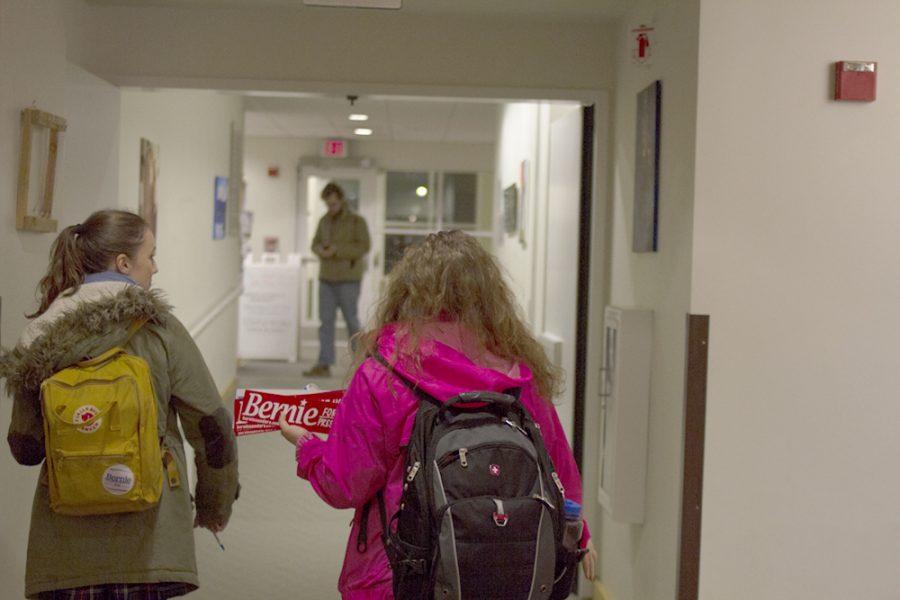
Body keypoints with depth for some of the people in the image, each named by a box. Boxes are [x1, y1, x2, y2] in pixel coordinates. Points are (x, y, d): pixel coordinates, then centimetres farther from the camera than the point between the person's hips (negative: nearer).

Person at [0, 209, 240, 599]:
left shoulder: (39, 340, 2)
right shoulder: (158, 329, -5)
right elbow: (212, 427, -4)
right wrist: (216, 507, 10)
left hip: (65, 548, 3)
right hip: (147, 544, -2)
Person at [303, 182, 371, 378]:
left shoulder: (357, 221, -4)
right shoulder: (324, 221, 13)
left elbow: (363, 246, -13)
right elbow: (315, 243, 15)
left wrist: (337, 250, -21)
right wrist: (321, 250, -9)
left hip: (348, 279, -5)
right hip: (326, 278, 5)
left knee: (351, 320, 0)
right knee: (326, 320, 0)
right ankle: (324, 365, -1)